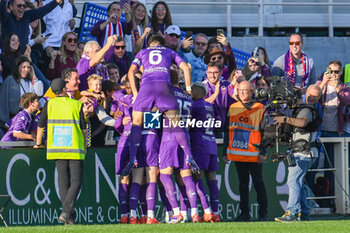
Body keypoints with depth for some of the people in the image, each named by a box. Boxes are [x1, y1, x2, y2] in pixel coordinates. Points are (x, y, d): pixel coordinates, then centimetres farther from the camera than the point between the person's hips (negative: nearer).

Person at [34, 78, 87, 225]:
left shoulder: (49, 104, 6)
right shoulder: (77, 105, 1)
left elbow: (41, 126, 11)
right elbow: (83, 129, 2)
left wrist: (38, 144, 25)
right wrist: (85, 145, 17)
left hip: (57, 147, 3)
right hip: (75, 149, -3)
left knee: (63, 182, 8)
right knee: (76, 181, 0)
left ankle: (70, 218, 5)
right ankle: (67, 212, -16)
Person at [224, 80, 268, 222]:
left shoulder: (260, 110, 0)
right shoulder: (232, 108, 11)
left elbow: (265, 133, -1)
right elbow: (228, 131, 15)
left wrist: (263, 153, -8)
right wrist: (226, 152, 11)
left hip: (254, 155, -4)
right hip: (237, 154, 4)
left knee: (258, 183, 0)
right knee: (243, 184, 8)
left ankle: (263, 213, 7)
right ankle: (244, 213, 11)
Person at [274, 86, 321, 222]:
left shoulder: (306, 110, -13)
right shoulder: (298, 110, 20)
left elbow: (303, 122, -36)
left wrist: (285, 119, -32)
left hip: (304, 154, -11)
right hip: (298, 153, 11)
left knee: (293, 181, -17)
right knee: (298, 182, 14)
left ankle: (292, 213, -22)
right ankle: (304, 213, 18)